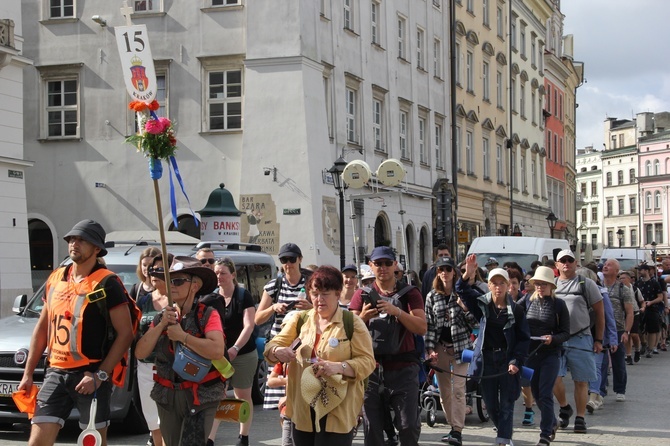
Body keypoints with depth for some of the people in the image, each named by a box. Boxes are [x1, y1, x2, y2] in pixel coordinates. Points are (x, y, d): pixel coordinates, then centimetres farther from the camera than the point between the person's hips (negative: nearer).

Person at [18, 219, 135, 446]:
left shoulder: (106, 283, -7)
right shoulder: (55, 279, 12)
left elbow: (125, 333, -11)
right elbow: (42, 329, 18)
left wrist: (100, 375, -17)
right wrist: (28, 374, 13)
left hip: (90, 375, -5)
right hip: (56, 372, 5)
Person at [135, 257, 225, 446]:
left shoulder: (207, 315, -9)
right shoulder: (162, 316, 8)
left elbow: (217, 351, -25)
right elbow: (140, 353, 0)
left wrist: (182, 336, -19)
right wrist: (161, 325, -11)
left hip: (201, 396, -6)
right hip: (167, 396, 6)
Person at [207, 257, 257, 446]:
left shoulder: (243, 296, -9)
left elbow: (249, 325, -16)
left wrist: (235, 348, -28)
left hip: (243, 354, -3)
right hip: (217, 354, 3)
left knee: (243, 397, 9)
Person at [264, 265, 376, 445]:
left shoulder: (353, 323, -2)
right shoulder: (300, 320, 9)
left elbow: (367, 361, -7)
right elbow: (271, 347, 7)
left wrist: (339, 367, -25)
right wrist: (278, 352, -18)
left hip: (338, 411, -4)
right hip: (303, 409, 4)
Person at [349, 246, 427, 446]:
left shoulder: (409, 293, 4)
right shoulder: (362, 295, 9)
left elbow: (422, 328, -8)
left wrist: (397, 311, -22)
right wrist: (362, 318, -20)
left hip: (403, 369, -2)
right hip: (372, 368, 2)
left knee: (409, 427, -7)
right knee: (372, 429, 4)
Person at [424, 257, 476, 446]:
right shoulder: (432, 297, 6)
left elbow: (474, 321, 1)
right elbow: (429, 324, 4)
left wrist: (465, 308, -17)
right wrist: (430, 349, -5)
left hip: (460, 346, -3)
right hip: (440, 347, 3)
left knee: (458, 389, -8)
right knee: (444, 390, 7)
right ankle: (454, 426, 19)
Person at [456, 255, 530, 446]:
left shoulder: (516, 310, -4)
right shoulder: (482, 305, 2)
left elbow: (524, 338, -3)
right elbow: (462, 290, -4)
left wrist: (516, 361, -13)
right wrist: (467, 275, -24)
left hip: (507, 360, -3)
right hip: (486, 359, 3)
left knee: (506, 403, -1)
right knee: (490, 403, 11)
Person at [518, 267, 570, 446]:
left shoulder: (558, 305, -5)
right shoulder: (527, 300, 2)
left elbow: (566, 333, -4)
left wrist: (553, 339, -22)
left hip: (550, 354, -4)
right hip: (530, 353, 4)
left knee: (545, 394, -7)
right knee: (536, 394, 14)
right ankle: (552, 423, 37)